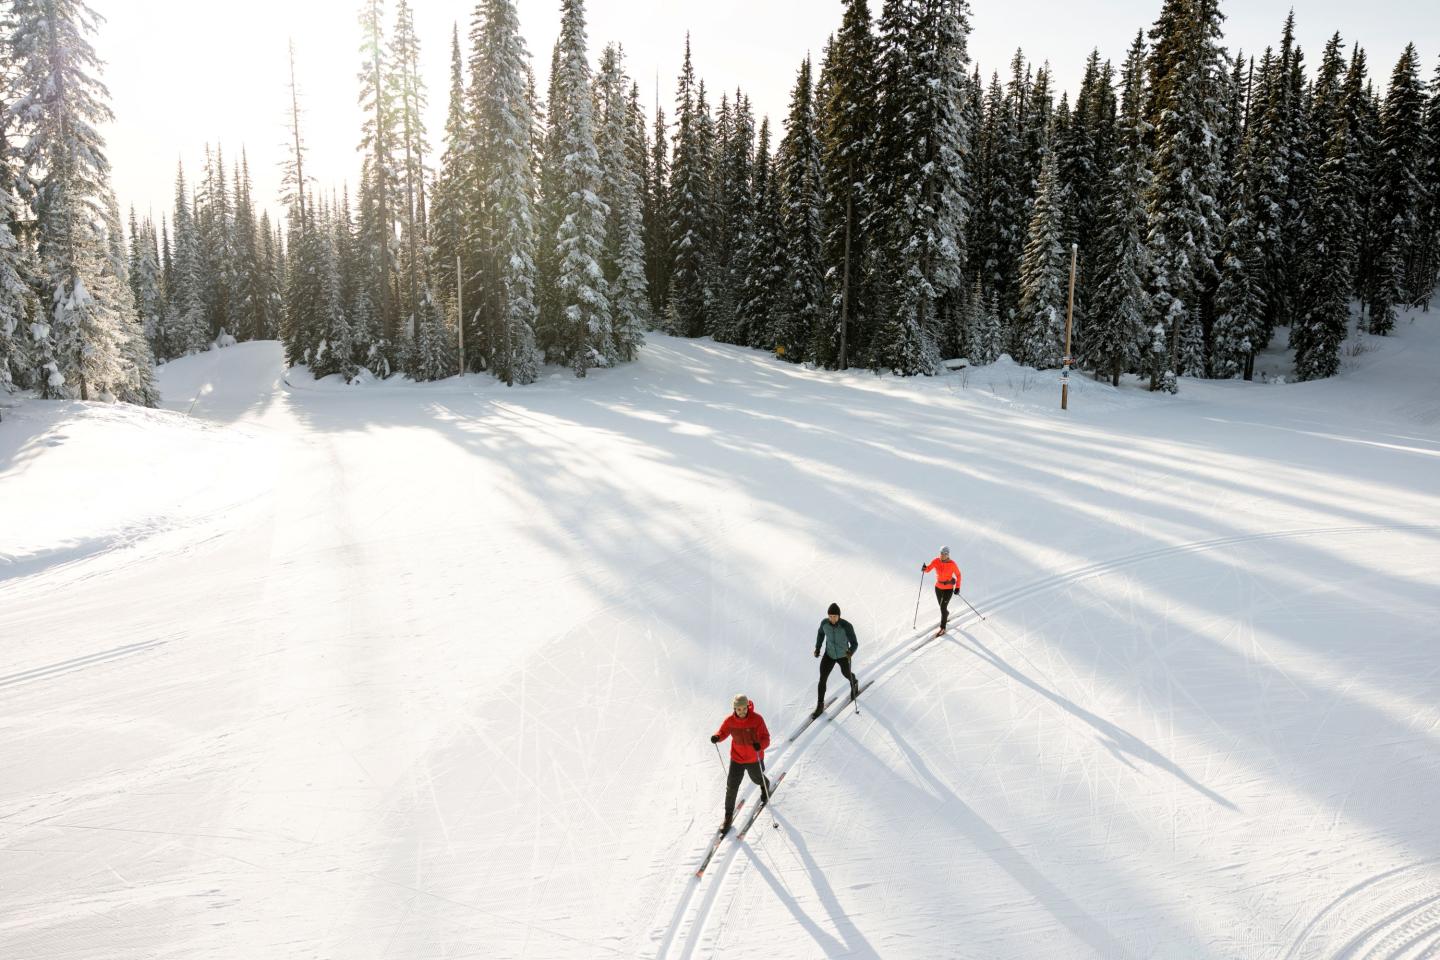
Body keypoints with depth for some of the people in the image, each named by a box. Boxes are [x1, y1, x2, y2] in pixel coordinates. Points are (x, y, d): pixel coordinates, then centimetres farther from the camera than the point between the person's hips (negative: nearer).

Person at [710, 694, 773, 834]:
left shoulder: (757, 719, -25)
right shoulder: (730, 720, -17)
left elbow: (765, 738, -24)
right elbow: (723, 732, -1)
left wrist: (760, 745, -46)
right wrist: (717, 737, -25)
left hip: (754, 758, -1)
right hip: (736, 758, 1)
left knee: (757, 779, 26)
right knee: (731, 787, -1)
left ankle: (765, 786, 63)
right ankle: (728, 816, 16)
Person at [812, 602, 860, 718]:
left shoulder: (847, 626, -32)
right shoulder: (824, 623, -20)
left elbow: (855, 644, -26)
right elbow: (820, 633, 3)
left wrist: (850, 652, -46)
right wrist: (817, 648, 1)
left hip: (844, 656, -2)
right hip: (829, 655, 2)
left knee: (846, 674, 24)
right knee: (822, 679, -6)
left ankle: (854, 683, 62)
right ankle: (820, 706, 9)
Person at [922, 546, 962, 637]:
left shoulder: (952, 564, -21)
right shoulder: (936, 561, -12)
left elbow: (958, 574, -8)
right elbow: (928, 569, -10)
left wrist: (957, 587, -11)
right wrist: (924, 568, -34)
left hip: (948, 588, -4)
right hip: (938, 587, 4)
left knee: (943, 607, -6)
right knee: (942, 606, 21)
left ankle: (942, 628, 10)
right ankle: (946, 617, 54)